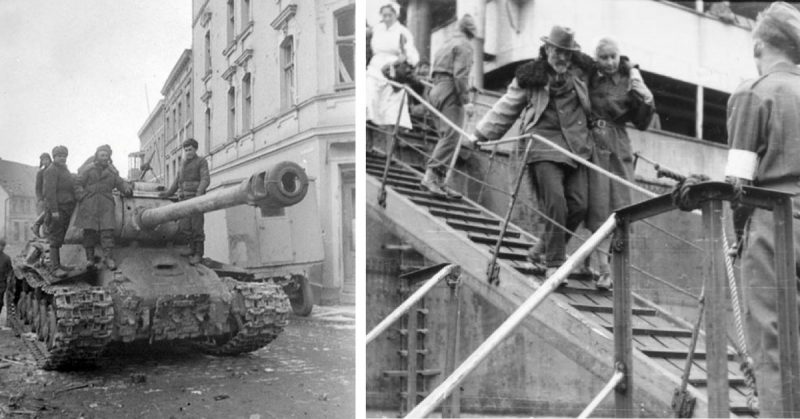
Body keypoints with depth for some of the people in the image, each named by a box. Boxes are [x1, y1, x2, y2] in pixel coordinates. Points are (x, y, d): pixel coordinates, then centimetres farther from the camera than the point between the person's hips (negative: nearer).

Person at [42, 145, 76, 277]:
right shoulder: (51, 171, -10)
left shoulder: (64, 170, 19)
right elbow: (49, 192, -18)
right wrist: (54, 210, -24)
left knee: (59, 238, 12)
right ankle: (55, 268, -9)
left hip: (66, 208, 9)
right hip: (57, 209, -9)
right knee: (55, 238, -8)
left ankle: (54, 264, 19)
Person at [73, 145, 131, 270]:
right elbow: (77, 185, 3)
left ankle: (108, 257, -13)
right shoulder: (88, 169, 6)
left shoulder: (111, 172, 16)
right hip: (89, 204, -2)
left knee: (107, 229, -10)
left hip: (106, 204, 2)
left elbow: (120, 183, 16)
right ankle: (90, 257, 8)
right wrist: (83, 198, -10)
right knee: (89, 230, -1)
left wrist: (126, 188, -7)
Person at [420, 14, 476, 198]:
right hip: (451, 93, -9)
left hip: (437, 90, 9)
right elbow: (460, 74, -16)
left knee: (446, 136, 8)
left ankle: (439, 181, 4)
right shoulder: (464, 46, -4)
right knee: (451, 135, -13)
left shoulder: (447, 44, 23)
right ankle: (431, 175, -22)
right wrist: (466, 100, -17)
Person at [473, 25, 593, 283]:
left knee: (578, 205, 0)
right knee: (556, 202, -16)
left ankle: (543, 249, 21)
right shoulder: (529, 77, 6)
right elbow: (506, 109, 9)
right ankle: (554, 264, -6)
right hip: (543, 143, -4)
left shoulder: (580, 74, 14)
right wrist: (481, 135, 8)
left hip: (576, 146, 4)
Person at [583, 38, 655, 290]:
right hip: (592, 142, -3)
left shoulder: (629, 81, 7)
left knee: (620, 206, 1)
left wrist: (646, 101, -6)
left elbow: (642, 123, 9)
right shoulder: (588, 77, 2)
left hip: (619, 147, 3)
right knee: (598, 205, -9)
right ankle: (603, 268, -9)